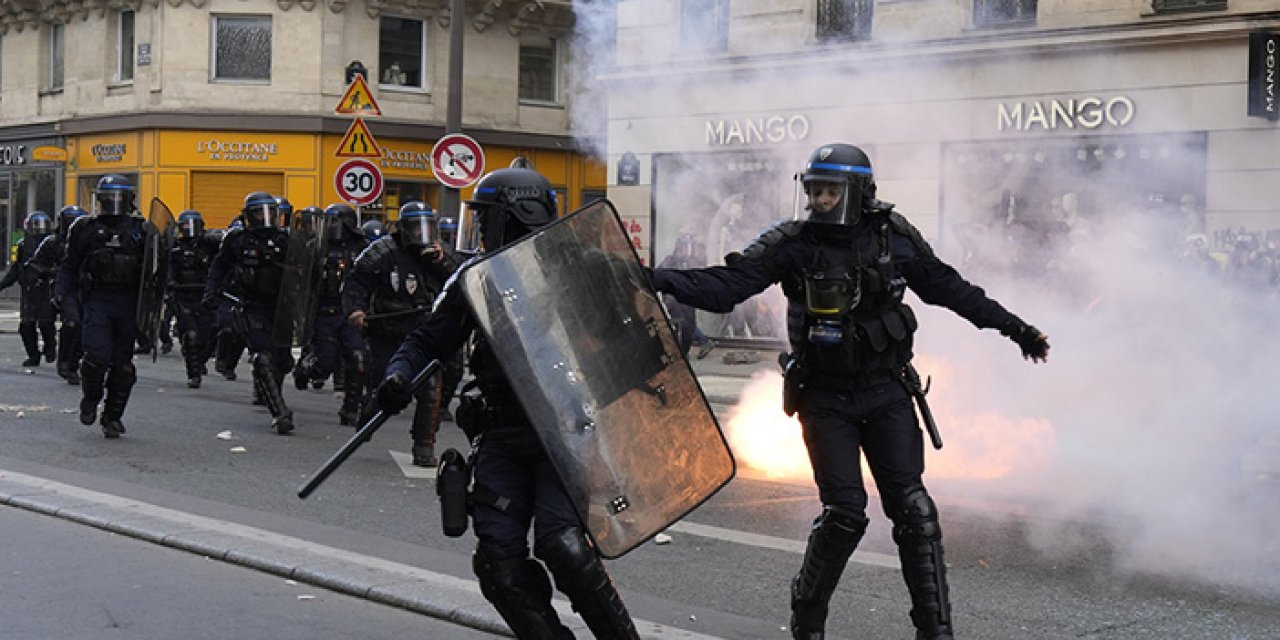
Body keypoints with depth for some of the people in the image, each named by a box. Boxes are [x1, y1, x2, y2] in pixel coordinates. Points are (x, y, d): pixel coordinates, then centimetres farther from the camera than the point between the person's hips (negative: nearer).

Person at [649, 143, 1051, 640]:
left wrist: (1012, 327, 15)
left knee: (912, 508, -3)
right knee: (844, 513, -7)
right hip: (826, 399, -2)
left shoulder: (893, 236, -2)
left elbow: (948, 288, 10)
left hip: (887, 393, 2)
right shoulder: (792, 244, -9)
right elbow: (727, 283, -17)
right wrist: (662, 280, -32)